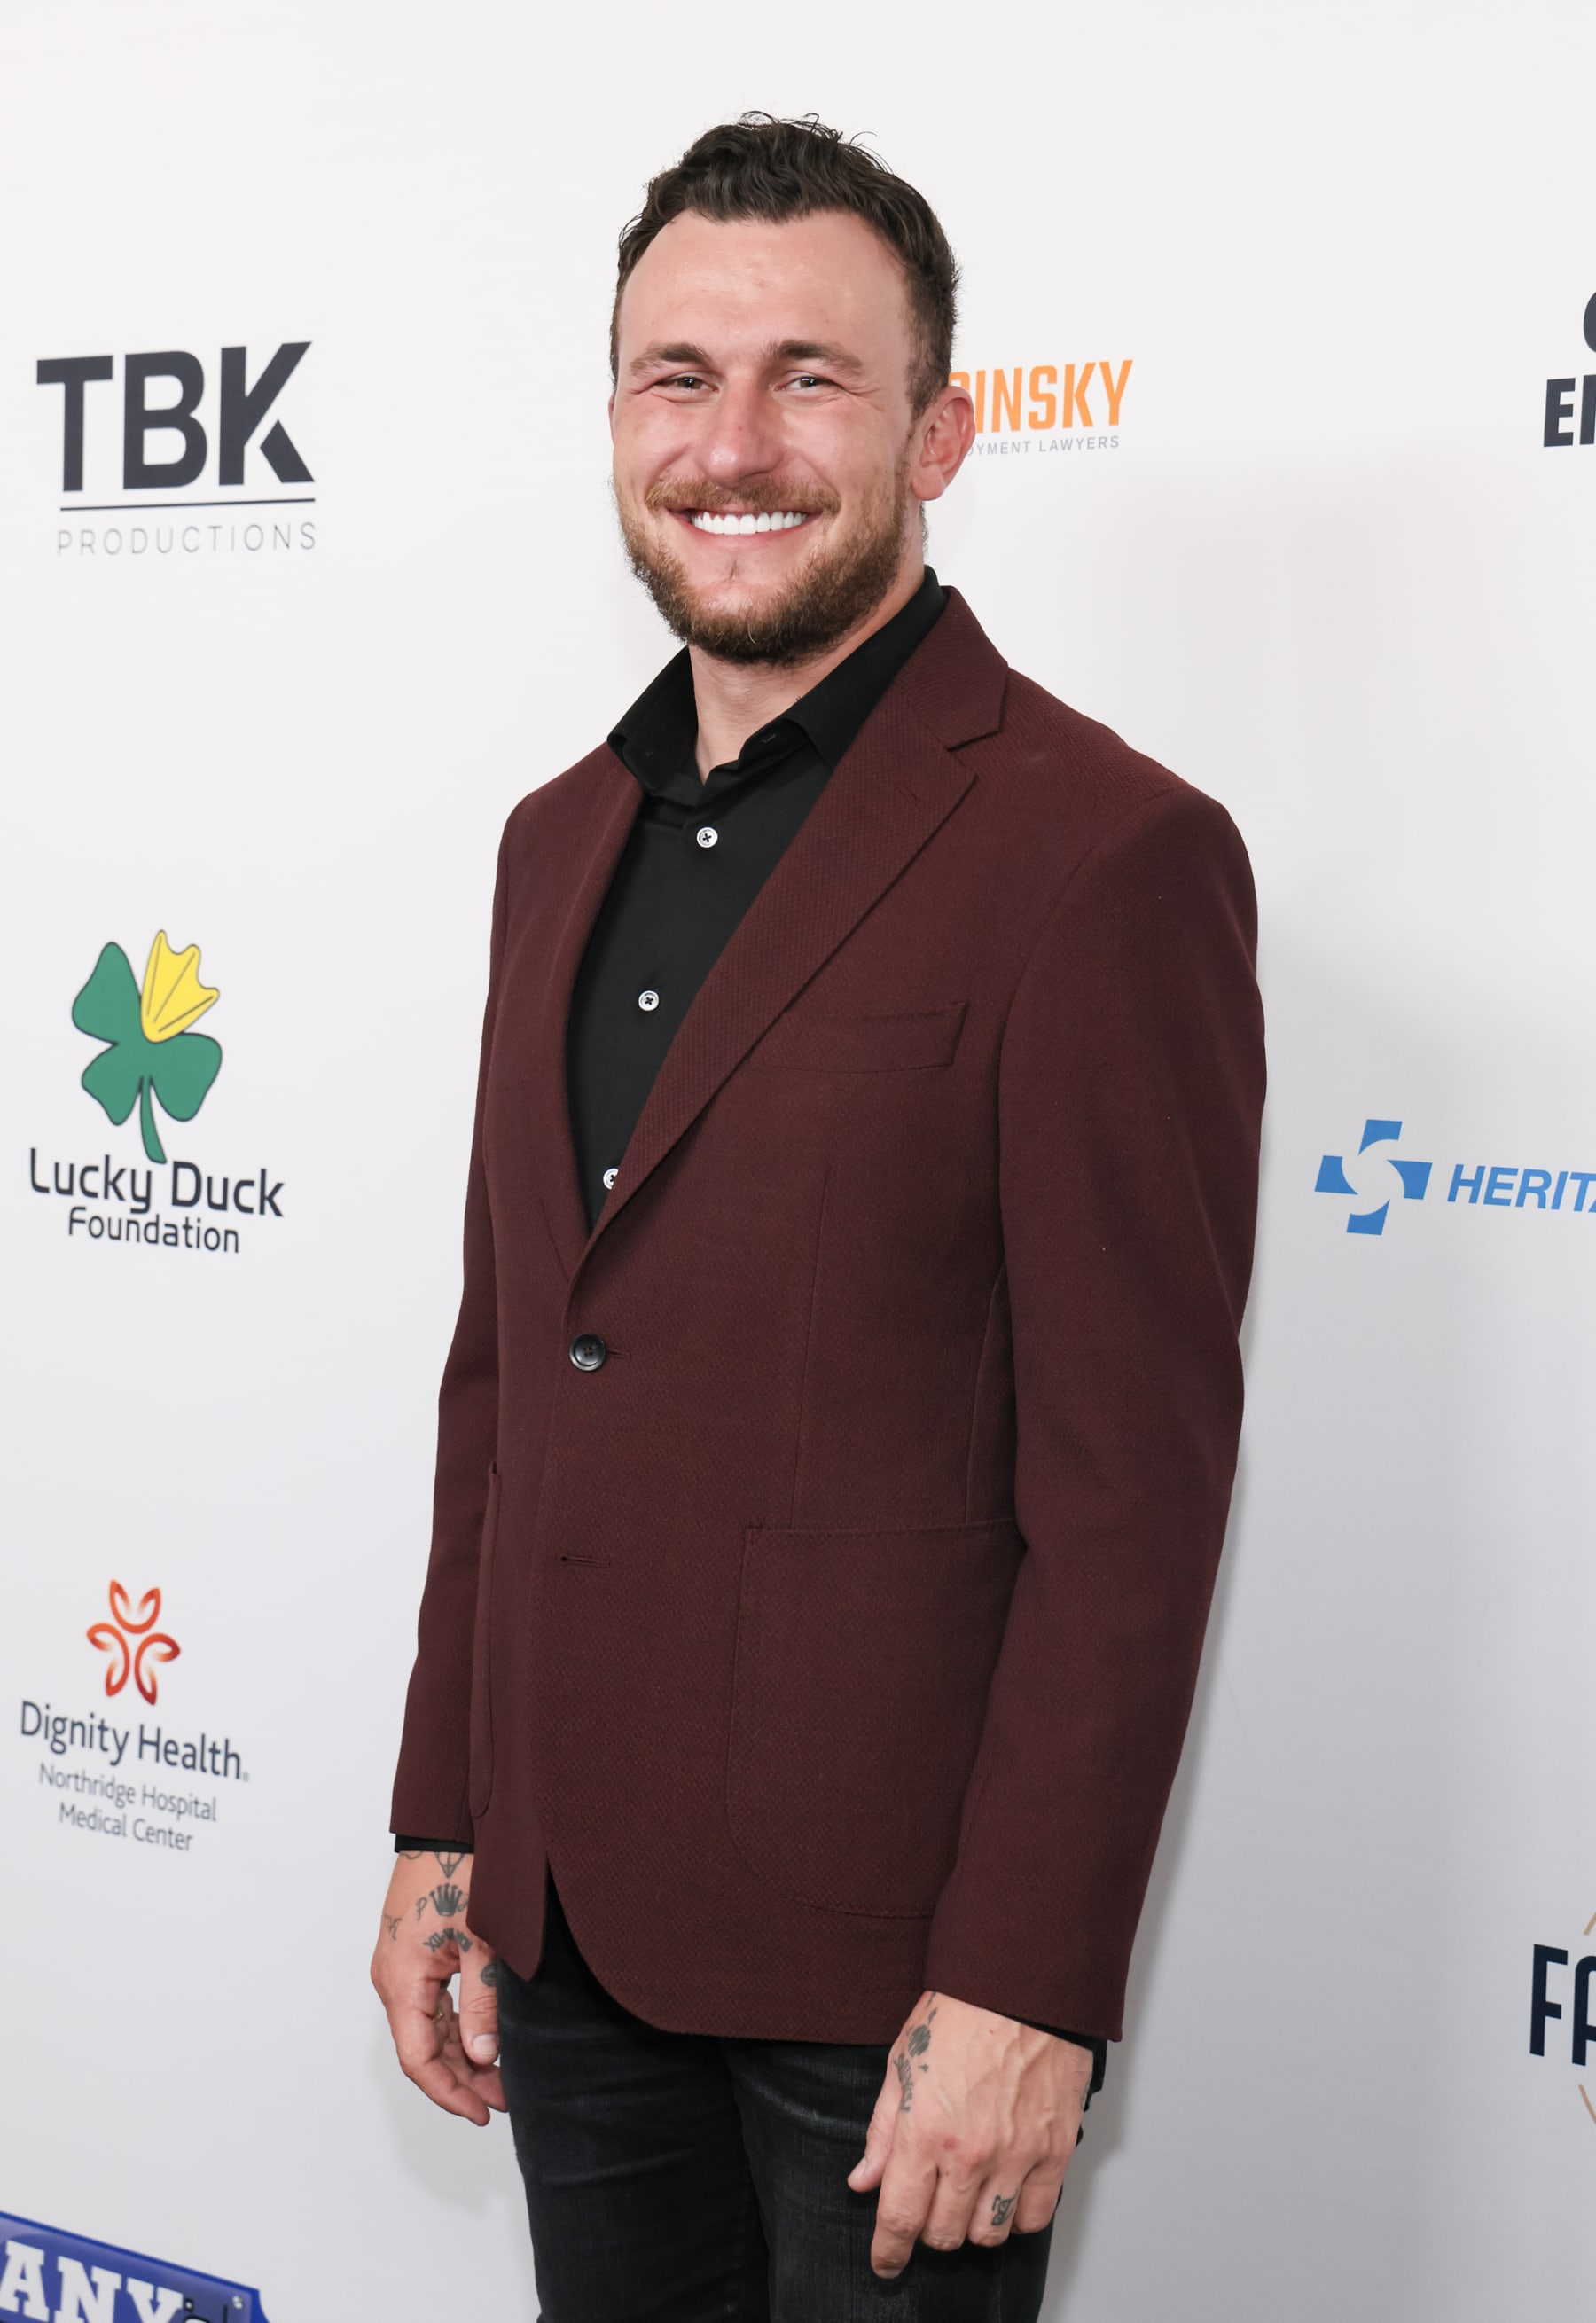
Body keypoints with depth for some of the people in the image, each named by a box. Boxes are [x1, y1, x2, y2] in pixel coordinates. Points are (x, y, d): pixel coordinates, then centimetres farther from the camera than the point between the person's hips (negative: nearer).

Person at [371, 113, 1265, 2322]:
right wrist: (439, 1830, 12)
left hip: (887, 1951, -6)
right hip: (573, 1921, 7)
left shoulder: (1103, 854, -13)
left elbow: (1135, 1487, -15)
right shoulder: (564, 840, 10)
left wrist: (1023, 1989, -16)